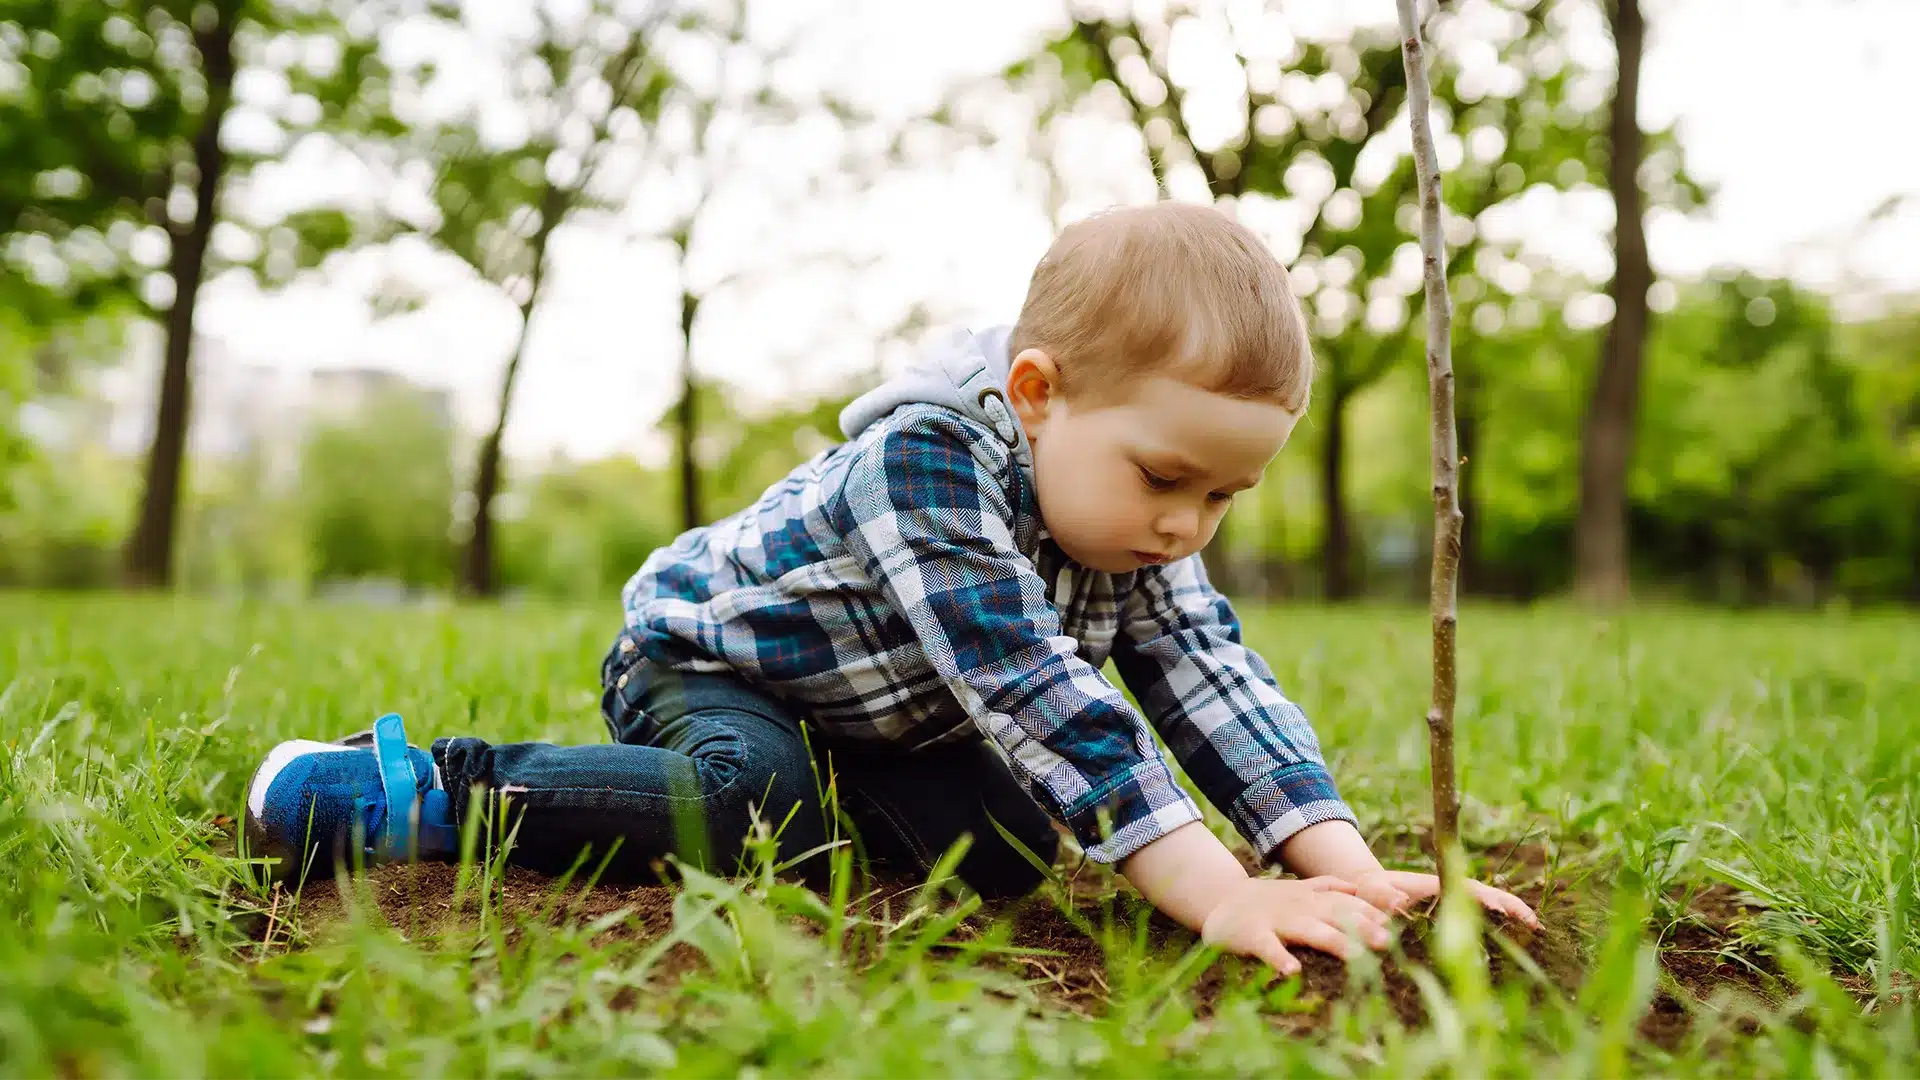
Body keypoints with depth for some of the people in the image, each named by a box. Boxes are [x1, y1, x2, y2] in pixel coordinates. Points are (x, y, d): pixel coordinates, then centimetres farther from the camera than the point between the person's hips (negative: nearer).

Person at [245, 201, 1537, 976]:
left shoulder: (1138, 525, -13)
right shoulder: (929, 459, -38)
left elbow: (1218, 683, -17)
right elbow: (1034, 695, -45)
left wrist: (1347, 869, -30)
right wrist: (1217, 892, -49)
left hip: (868, 719, 7)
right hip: (703, 650, -7)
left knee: (1011, 839, -9)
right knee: (753, 805, -35)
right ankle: (427, 793, -19)